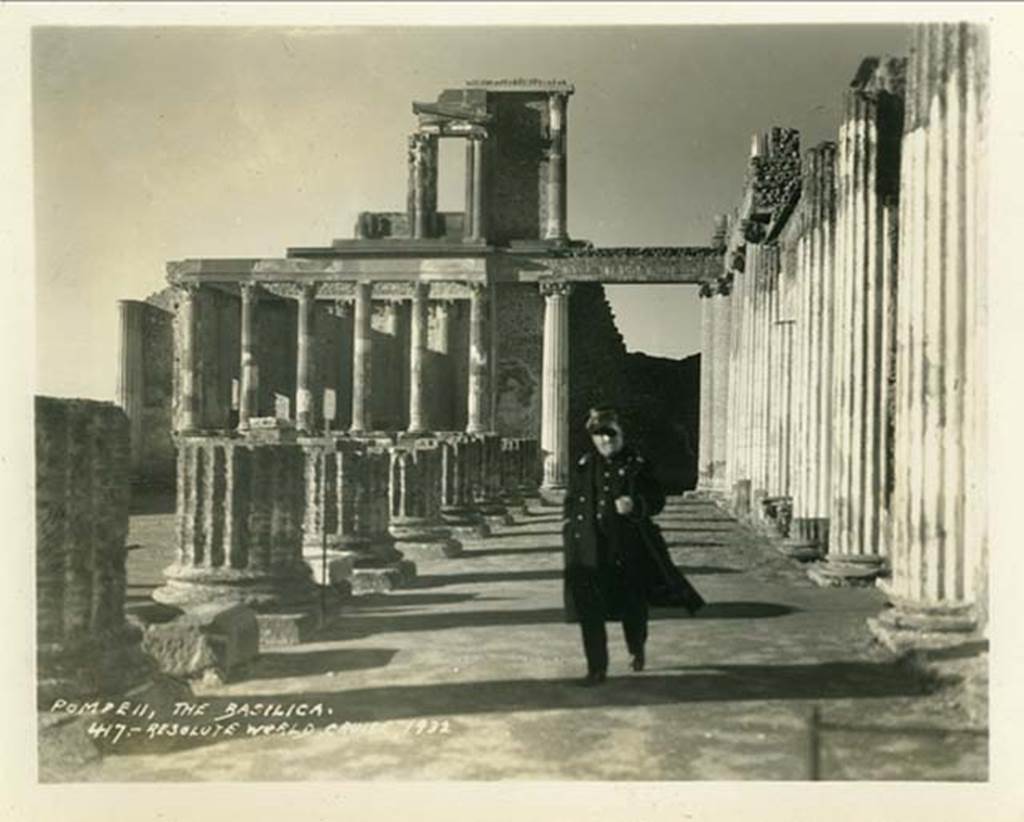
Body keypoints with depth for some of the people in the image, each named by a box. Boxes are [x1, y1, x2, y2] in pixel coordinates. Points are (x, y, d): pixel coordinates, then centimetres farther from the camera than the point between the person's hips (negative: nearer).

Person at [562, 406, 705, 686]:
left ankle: (637, 649, 43)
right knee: (589, 610, -3)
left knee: (632, 605, 11)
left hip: (628, 549, -2)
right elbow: (571, 502, 16)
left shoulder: (637, 465, -2)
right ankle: (597, 669, 8)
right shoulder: (584, 467, 6)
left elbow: (657, 500, -3)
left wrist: (635, 505, -21)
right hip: (590, 551, 2)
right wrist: (569, 528, 5)